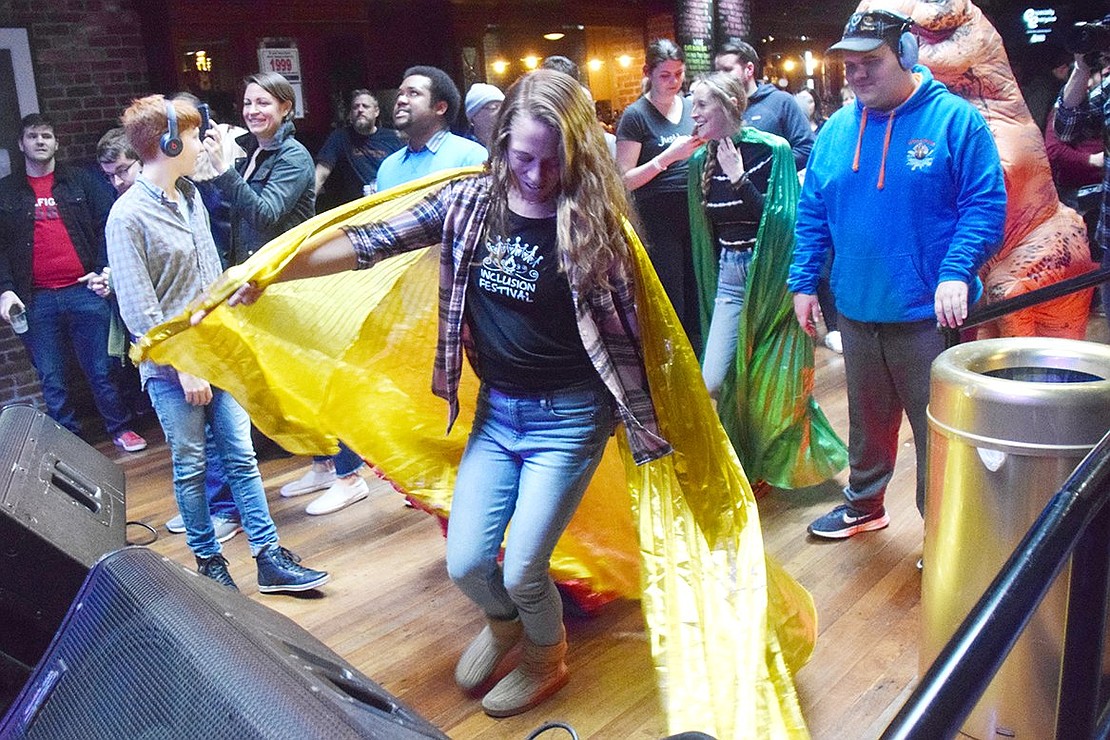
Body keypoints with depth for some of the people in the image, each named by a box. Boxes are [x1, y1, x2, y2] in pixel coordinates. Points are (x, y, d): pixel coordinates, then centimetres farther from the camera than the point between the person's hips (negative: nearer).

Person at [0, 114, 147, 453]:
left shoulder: (81, 181, 10)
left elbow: (108, 225, 6)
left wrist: (103, 270, -7)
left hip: (85, 291, -1)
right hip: (37, 301, 1)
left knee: (101, 369, 4)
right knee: (51, 380, 5)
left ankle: (120, 428, 19)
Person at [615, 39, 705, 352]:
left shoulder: (692, 106, 12)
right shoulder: (636, 115, -4)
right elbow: (625, 179, -9)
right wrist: (668, 156, -19)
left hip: (694, 215, 5)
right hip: (658, 218, -5)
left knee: (698, 300, 8)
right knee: (670, 305, 1)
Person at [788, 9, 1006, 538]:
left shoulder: (954, 120, -7)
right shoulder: (836, 129, 7)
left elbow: (986, 205, -10)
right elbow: (812, 214, 12)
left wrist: (956, 274, -23)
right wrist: (803, 282, 7)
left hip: (927, 315, -4)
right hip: (856, 311, 5)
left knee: (936, 430, 6)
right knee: (868, 420, 20)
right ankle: (864, 505, 40)